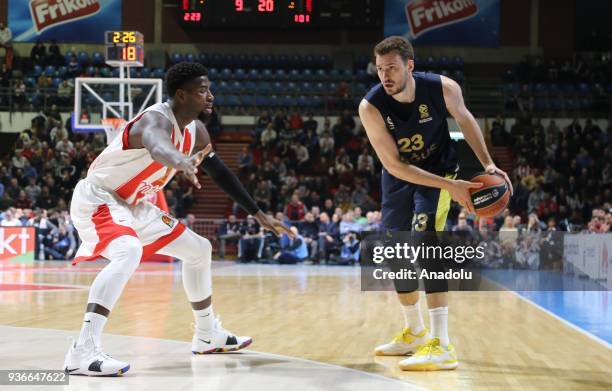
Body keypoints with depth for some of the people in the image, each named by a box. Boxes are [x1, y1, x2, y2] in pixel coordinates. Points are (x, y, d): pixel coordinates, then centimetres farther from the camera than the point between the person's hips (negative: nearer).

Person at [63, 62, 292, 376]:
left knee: (199, 250, 17)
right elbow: (158, 147, -53)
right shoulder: (155, 119, -27)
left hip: (132, 205, 10)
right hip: (97, 199, -10)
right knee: (128, 252, -38)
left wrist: (258, 215, 17)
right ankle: (82, 353, -44)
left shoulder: (195, 131, 3)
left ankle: (207, 336, 34)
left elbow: (220, 173, 17)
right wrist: (181, 162, -76)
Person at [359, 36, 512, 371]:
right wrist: (449, 186, -32)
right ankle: (415, 332, 34)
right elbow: (394, 165, -26)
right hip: (400, 176, 3)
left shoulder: (443, 89, -25)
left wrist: (487, 163, -9)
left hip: (439, 169, -3)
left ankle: (441, 346, -27)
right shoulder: (371, 107, -27)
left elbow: (464, 120, -1)